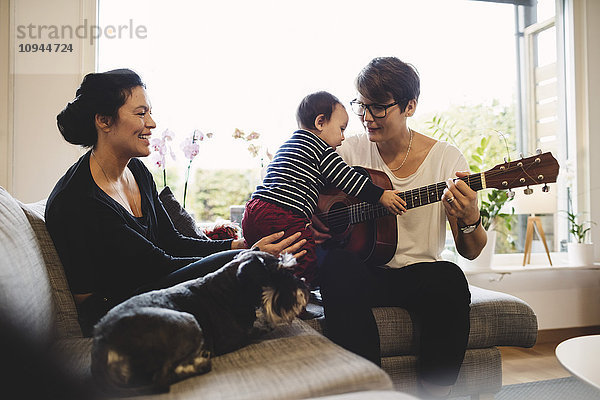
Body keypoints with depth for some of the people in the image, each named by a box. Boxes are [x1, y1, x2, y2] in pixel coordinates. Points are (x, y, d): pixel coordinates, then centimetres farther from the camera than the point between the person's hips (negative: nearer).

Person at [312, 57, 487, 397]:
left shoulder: (446, 158, -3)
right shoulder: (351, 151, 1)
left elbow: (471, 252, -3)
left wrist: (470, 220, -25)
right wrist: (309, 224, -13)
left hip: (421, 271, 0)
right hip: (364, 271, 1)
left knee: (449, 279, -33)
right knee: (339, 264, -32)